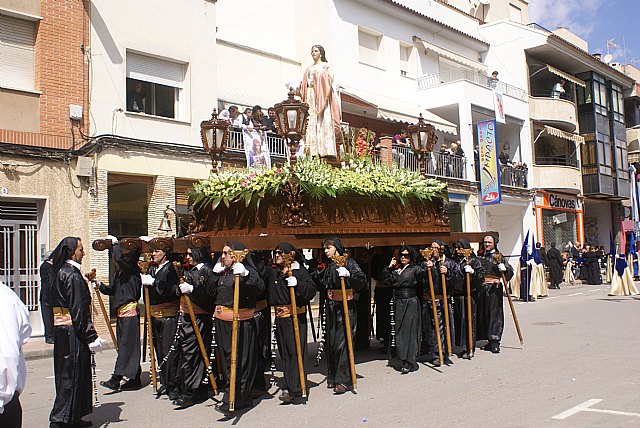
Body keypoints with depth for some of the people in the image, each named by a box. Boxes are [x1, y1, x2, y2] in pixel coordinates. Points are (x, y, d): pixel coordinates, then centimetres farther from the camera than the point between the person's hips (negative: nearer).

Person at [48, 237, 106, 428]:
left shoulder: (60, 272, 13)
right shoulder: (72, 275, -16)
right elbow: (79, 309, -20)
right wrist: (91, 336, -18)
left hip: (61, 328, 10)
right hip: (72, 330, -10)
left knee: (66, 373, 14)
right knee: (72, 374, -2)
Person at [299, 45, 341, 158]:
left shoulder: (325, 66, 6)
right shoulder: (308, 69, 23)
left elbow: (329, 84, -5)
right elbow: (304, 87, 19)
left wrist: (325, 100, -18)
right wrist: (304, 99, 1)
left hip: (322, 98, -5)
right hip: (311, 98, 6)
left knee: (324, 124, -13)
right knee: (311, 126, -6)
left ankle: (327, 152, -18)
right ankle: (314, 152, -11)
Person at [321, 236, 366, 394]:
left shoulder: (349, 262, -8)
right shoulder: (328, 265, 12)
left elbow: (362, 280, -17)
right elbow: (323, 284, 25)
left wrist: (348, 274, -31)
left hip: (346, 306, -7)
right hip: (331, 306, 7)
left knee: (343, 342, -8)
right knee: (331, 341, 9)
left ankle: (344, 380, -3)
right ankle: (333, 377, 19)